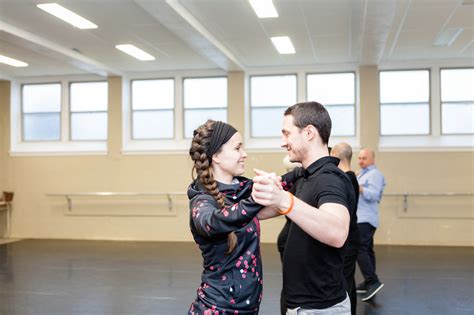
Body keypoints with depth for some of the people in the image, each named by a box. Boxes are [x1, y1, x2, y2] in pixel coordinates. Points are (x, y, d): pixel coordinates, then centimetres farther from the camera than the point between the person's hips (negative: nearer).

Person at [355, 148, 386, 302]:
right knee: (366, 250, 11)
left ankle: (373, 281, -20)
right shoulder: (363, 174, 21)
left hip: (366, 219, -11)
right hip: (361, 218, 11)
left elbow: (374, 195, -22)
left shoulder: (374, 174, -10)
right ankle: (369, 283, 16)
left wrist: (360, 188, -32)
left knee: (359, 249, -19)